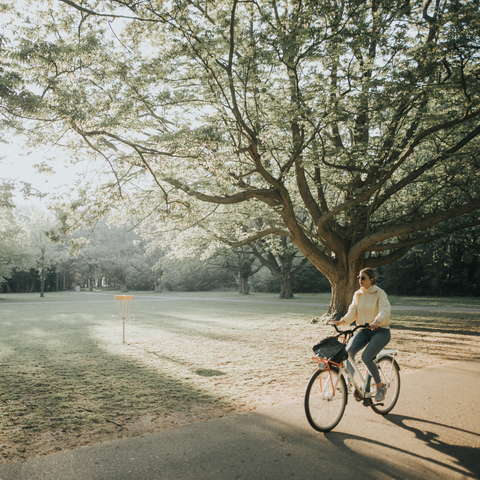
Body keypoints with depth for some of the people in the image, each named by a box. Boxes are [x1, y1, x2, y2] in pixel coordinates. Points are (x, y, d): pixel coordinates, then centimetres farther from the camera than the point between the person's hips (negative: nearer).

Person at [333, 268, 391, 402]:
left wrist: (377, 321, -42)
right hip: (364, 330, 5)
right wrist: (343, 321, -17)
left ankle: (381, 387, 0)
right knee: (349, 351, -21)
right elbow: (352, 312, 2)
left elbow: (385, 311, -22)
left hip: (380, 331, -5)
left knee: (366, 357, -23)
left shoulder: (380, 293, -9)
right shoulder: (357, 294, 7)